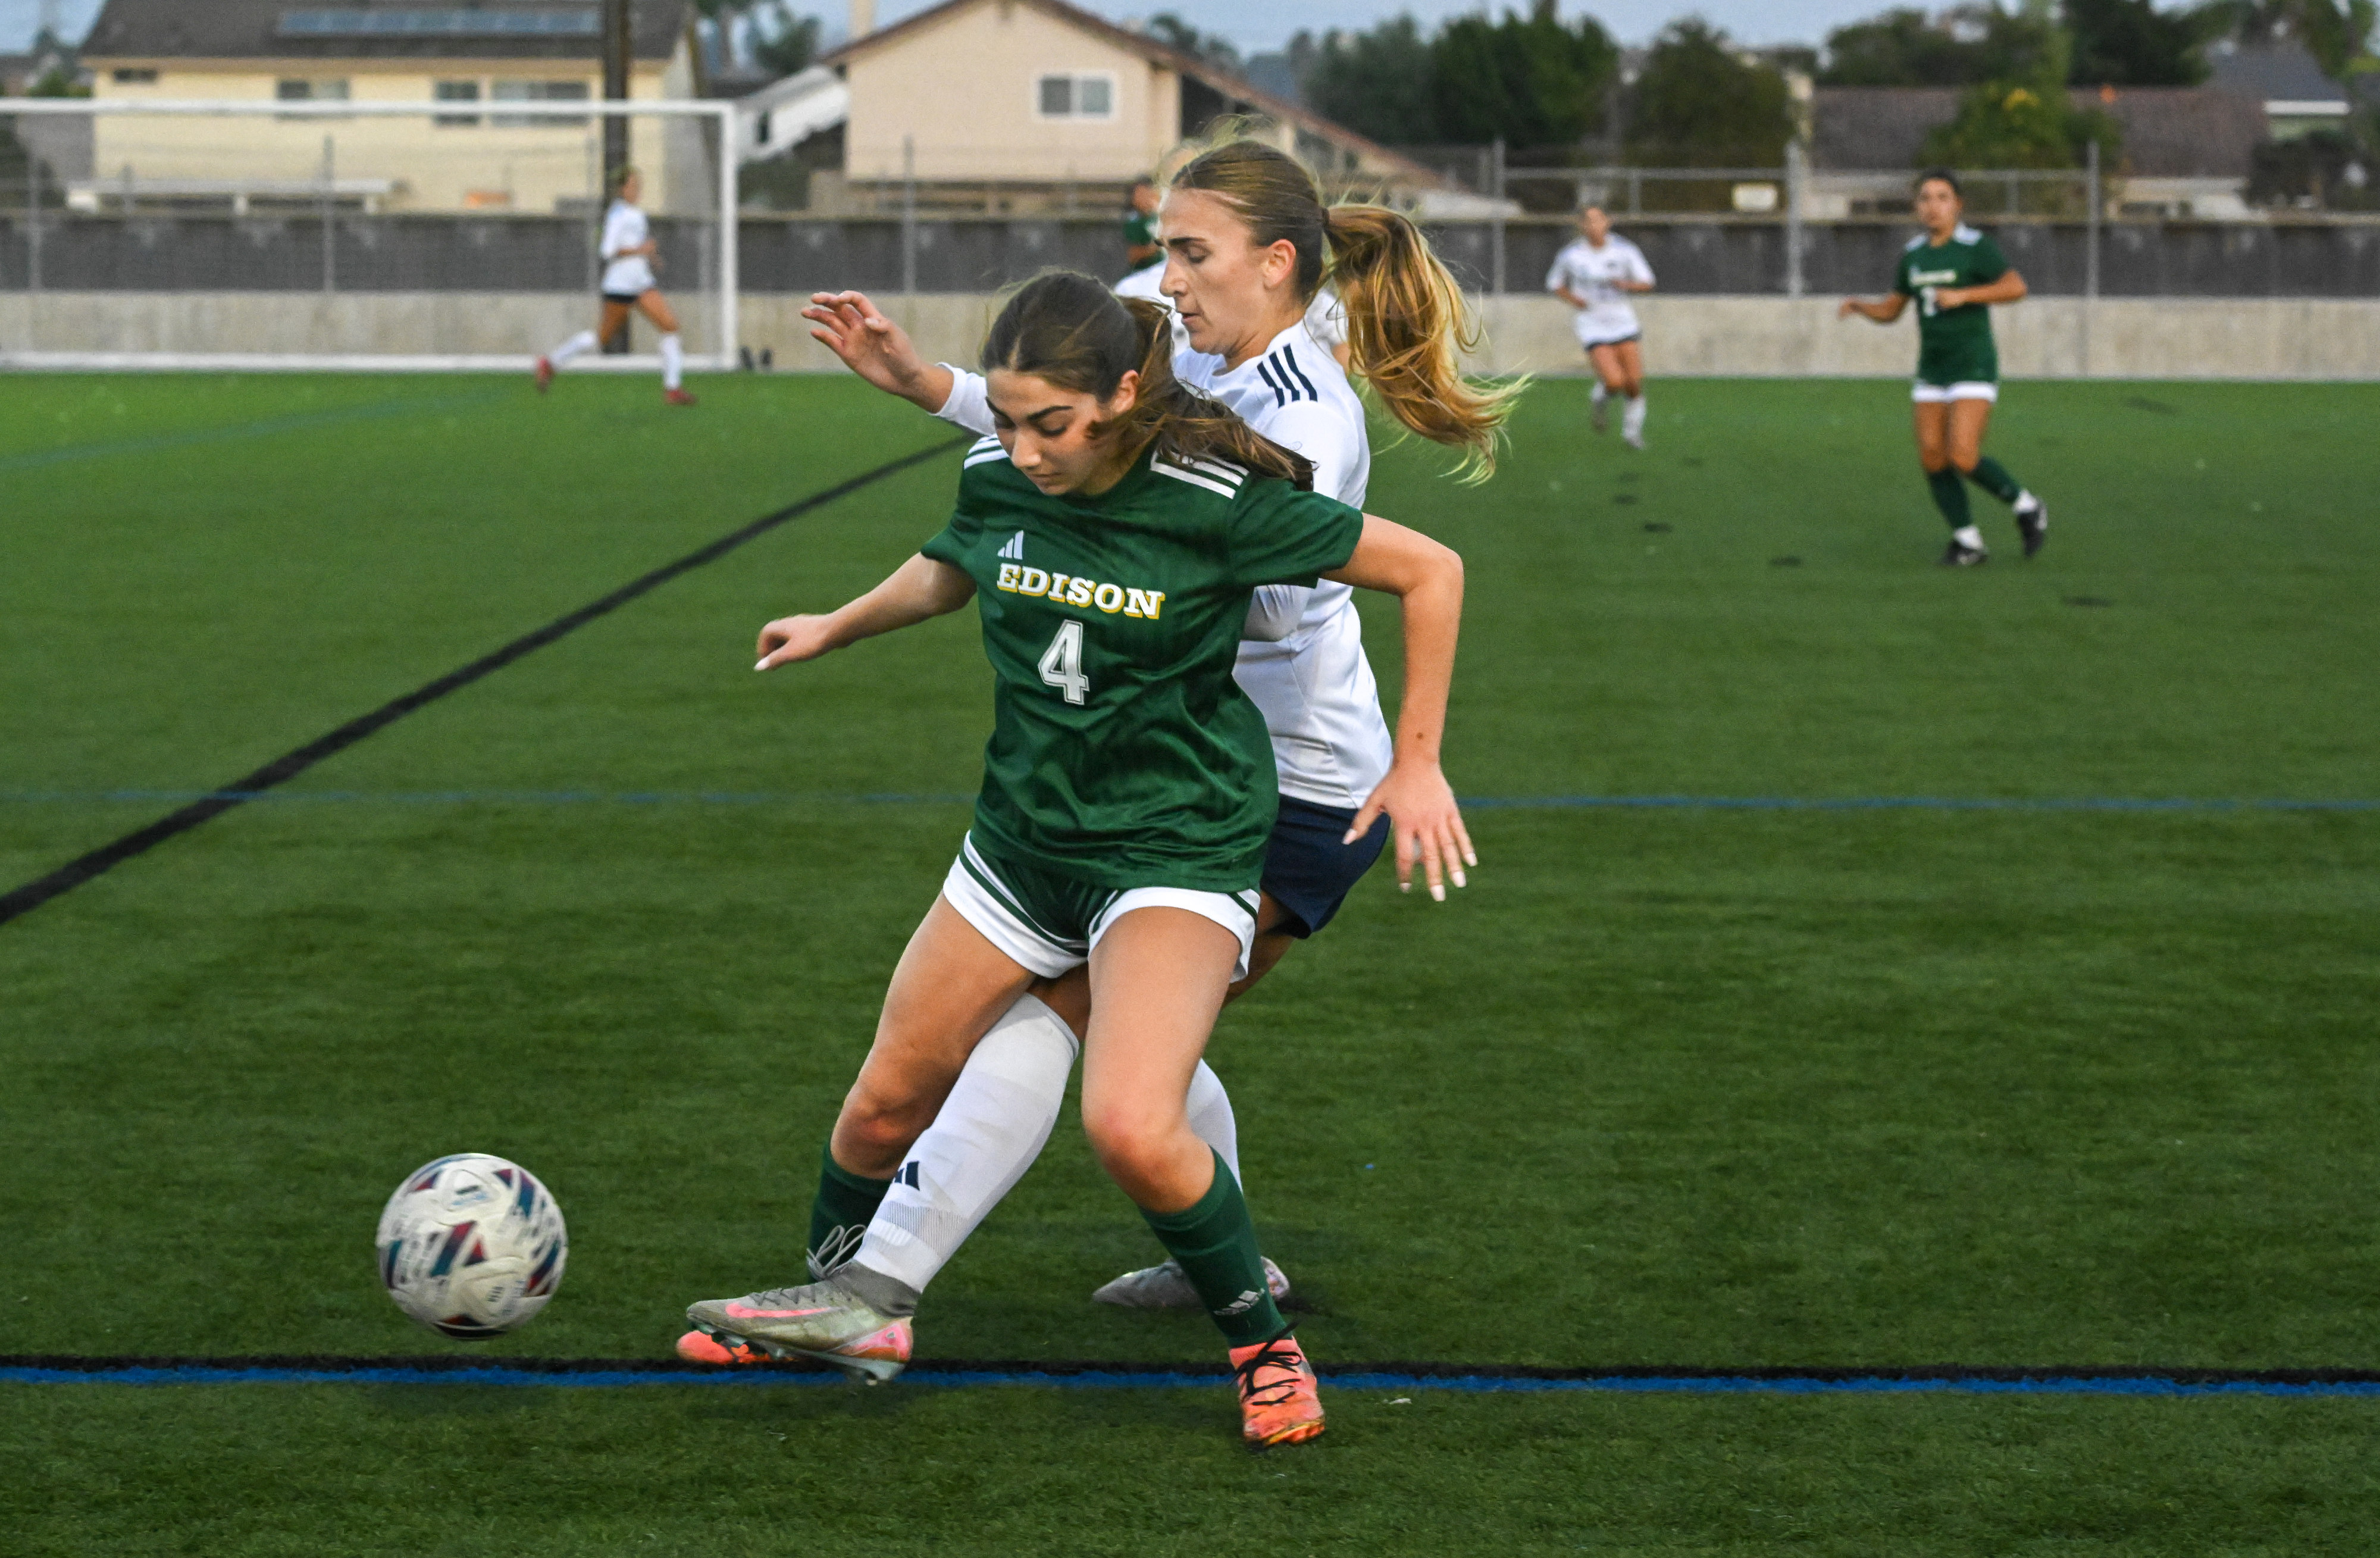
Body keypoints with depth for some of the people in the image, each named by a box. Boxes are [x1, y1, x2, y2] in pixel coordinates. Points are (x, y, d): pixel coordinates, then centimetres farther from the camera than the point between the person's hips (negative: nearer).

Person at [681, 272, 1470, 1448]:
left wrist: (1416, 762, -7)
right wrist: (837, 627, 35)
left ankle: (1262, 1345, -2)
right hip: (1025, 835, 6)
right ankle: (850, 1304, 40)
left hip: (1177, 852, -6)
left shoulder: (1216, 502, -23)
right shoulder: (998, 477, -7)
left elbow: (1428, 571, -11)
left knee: (1131, 1130, -26)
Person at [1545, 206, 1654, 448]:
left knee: (1634, 383, -3)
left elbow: (1647, 283, 1)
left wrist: (1626, 285, -20)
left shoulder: (1625, 250, -4)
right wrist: (1573, 299, -10)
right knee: (1614, 382, -18)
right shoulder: (1570, 255, -5)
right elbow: (1555, 284, 10)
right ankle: (1600, 400, 18)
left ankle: (1633, 429, 21)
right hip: (1592, 326, -2)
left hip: (1622, 321, 2)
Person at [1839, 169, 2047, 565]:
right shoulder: (1913, 254, 8)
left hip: (1974, 370, -7)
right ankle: (1969, 543, 15)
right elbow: (1889, 312, 15)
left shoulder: (1976, 246, -12)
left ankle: (2026, 508, 8)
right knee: (1932, 461, 0)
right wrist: (1857, 306, -7)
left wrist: (1962, 295, -30)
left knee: (1963, 459, -17)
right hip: (1933, 372, 7)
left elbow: (2017, 288, -21)